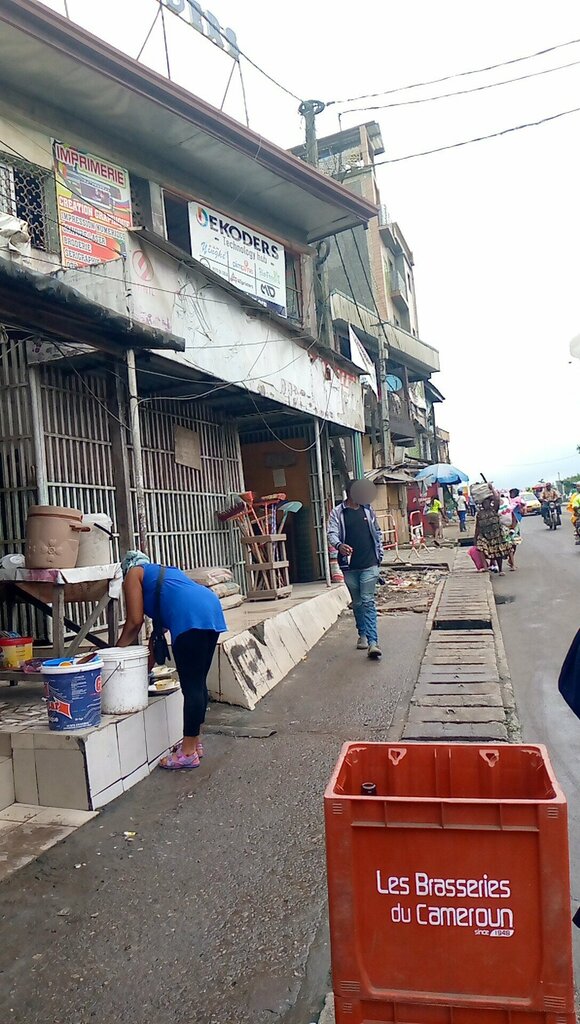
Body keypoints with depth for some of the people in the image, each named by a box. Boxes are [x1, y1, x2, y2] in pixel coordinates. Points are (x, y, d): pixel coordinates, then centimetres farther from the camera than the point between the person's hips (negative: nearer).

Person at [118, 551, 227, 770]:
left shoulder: (133, 575, 17)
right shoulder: (164, 571, 37)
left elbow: (135, 622, 9)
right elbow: (161, 622, 38)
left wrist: (118, 648, 24)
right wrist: (149, 662, 43)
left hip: (190, 619, -8)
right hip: (211, 608, 8)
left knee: (191, 686, -3)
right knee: (198, 683, 16)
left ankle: (188, 753, 4)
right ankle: (195, 741, 27)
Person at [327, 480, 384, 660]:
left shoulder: (367, 509, 8)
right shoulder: (338, 512, -1)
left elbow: (377, 532, 16)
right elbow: (332, 533, -13)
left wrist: (379, 555, 11)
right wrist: (339, 545, -35)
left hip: (369, 564, 0)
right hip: (349, 566, 0)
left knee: (368, 601, -8)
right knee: (357, 603, 13)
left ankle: (372, 642, -13)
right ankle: (363, 635, 30)